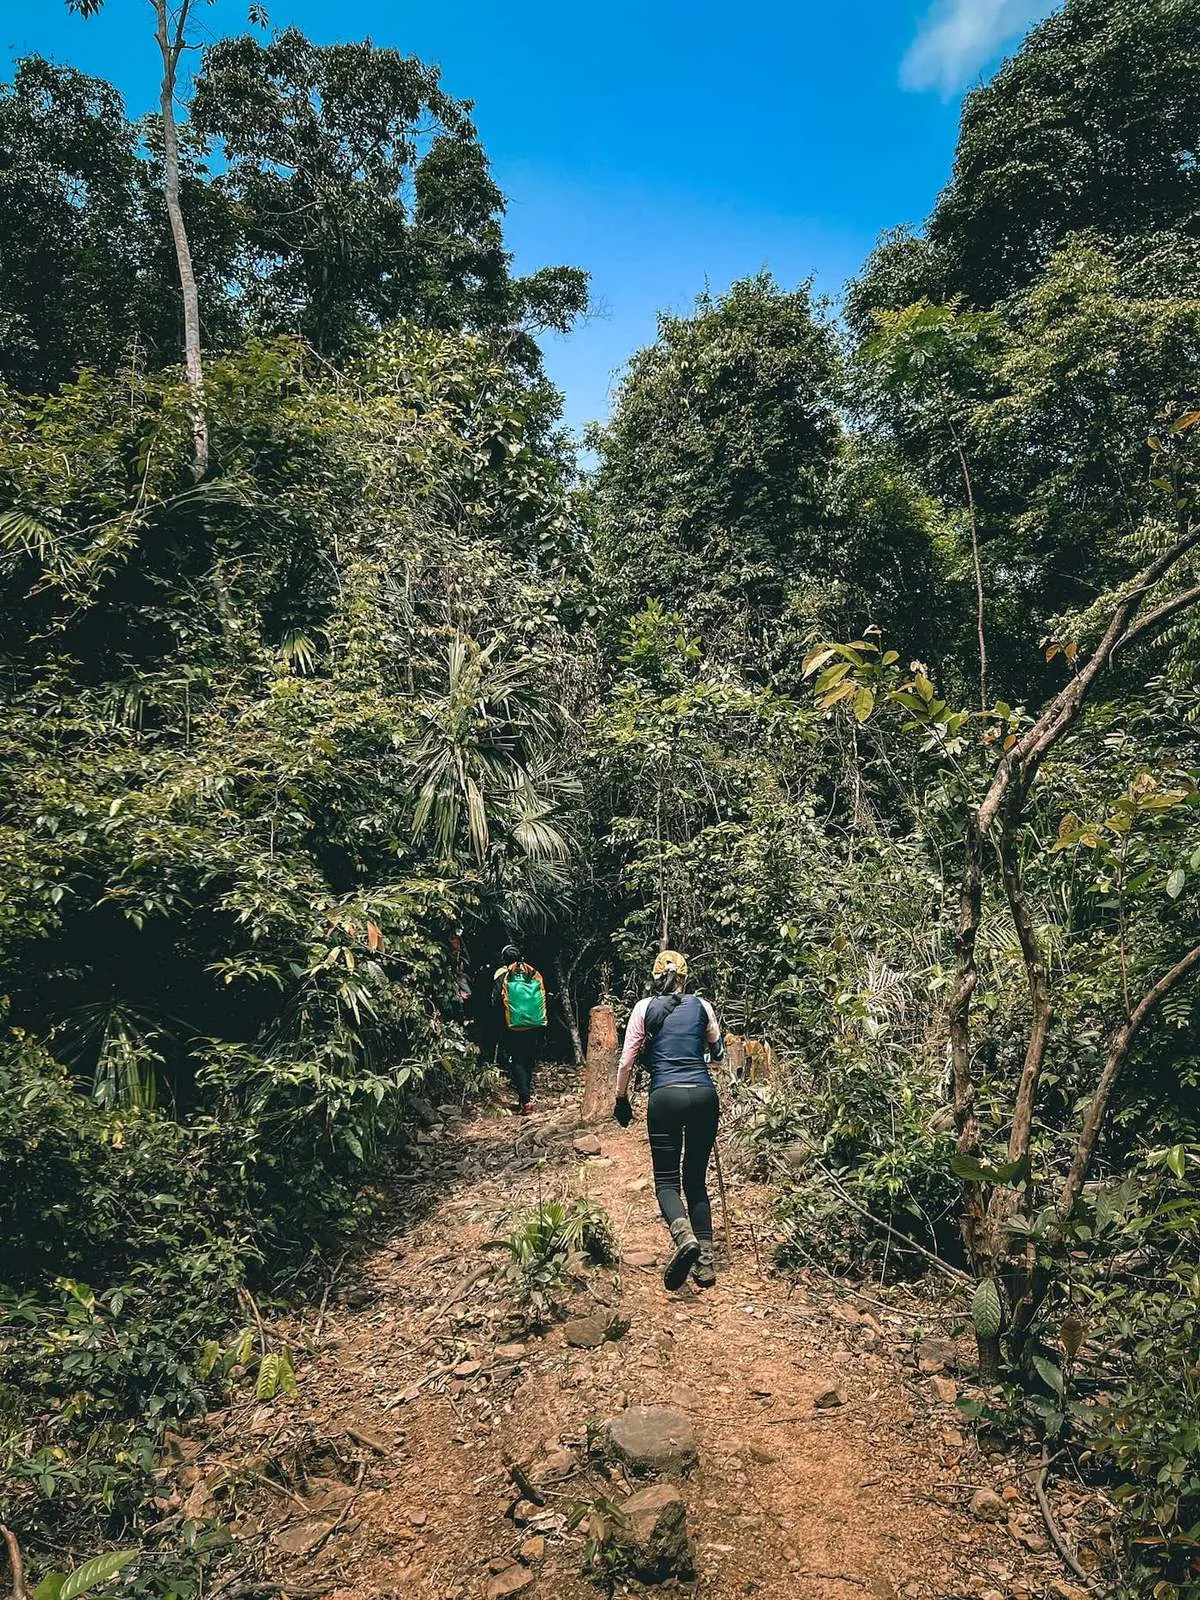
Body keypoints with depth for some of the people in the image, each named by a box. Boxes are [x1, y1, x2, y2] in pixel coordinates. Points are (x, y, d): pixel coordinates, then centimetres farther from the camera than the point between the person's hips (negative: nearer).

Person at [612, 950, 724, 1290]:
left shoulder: (645, 1008, 5)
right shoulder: (702, 1006, 10)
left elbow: (627, 1061, 3)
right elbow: (717, 1053, 23)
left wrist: (621, 1099, 15)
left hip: (665, 1096, -2)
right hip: (704, 1095, 3)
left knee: (666, 1179, 3)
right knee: (696, 1179, 13)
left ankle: (685, 1237, -24)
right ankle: (705, 1261, 7)